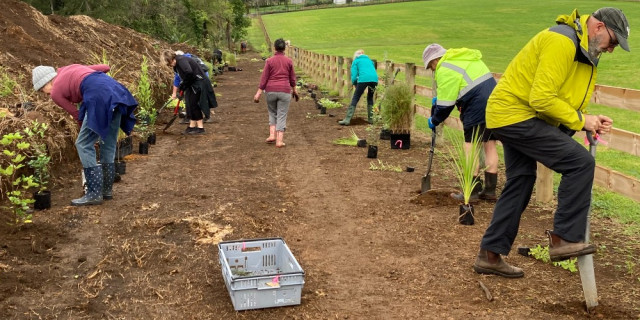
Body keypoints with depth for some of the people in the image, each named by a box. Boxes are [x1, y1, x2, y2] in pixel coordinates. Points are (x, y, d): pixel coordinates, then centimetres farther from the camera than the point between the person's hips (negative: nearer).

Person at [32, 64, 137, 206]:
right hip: (116, 90, 8)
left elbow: (77, 114, 18)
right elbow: (106, 67, 28)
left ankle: (95, 193, 3)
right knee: (108, 143, 17)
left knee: (83, 144, 3)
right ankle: (107, 189, 25)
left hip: (100, 96, -8)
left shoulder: (55, 93, 12)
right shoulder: (73, 68, 31)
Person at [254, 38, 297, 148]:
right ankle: (279, 140, -3)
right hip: (285, 91, 0)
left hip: (271, 90, 0)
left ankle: (272, 134, 7)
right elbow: (292, 77, 8)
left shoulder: (269, 61, -3)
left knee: (272, 113, 20)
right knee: (282, 116, 3)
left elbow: (264, 77, -5)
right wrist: (294, 89, 23)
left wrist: (259, 92, -3)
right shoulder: (289, 61, 0)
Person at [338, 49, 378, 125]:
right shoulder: (369, 60, 33)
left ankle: (347, 120, -4)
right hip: (374, 79, 4)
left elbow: (354, 75, 9)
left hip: (363, 79, -4)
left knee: (355, 99, 1)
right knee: (370, 98, 24)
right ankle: (370, 118, 23)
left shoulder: (356, 61, 20)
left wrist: (355, 85, 23)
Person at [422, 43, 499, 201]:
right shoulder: (464, 58, 21)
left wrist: (434, 120, 9)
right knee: (490, 145, 12)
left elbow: (446, 105, -6)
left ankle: (471, 191, 0)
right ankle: (490, 190, 17)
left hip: (477, 107, -9)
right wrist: (438, 99, 23)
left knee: (471, 147, -2)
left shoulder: (445, 70, -8)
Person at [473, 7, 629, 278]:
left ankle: (489, 255, 20)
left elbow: (566, 99, 17)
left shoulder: (583, 50, 14)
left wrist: (591, 120, 0)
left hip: (512, 115, 11)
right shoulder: (561, 42, -19)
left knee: (519, 185, 14)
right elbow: (542, 99, -25)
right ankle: (565, 239, -7)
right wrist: (580, 120, -15)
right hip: (516, 115, -11)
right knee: (581, 162, -14)